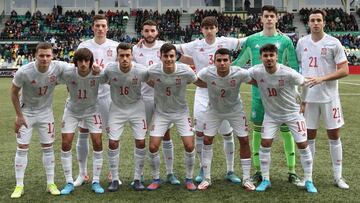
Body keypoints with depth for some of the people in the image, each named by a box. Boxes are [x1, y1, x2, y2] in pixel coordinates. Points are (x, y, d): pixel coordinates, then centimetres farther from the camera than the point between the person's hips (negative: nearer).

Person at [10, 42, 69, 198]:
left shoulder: (59, 67, -22)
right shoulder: (24, 72, -26)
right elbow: (14, 92, -10)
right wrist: (19, 115, -9)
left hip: (46, 112, 2)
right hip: (26, 112, -2)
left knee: (48, 147, 5)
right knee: (22, 148, 0)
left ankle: (51, 184, 16)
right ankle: (19, 186, 11)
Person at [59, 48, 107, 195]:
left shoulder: (98, 75, -25)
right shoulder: (67, 74, -26)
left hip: (91, 111, 0)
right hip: (72, 111, 0)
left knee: (97, 143, -6)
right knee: (65, 144, -4)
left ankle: (96, 182, 8)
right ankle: (69, 183, 9)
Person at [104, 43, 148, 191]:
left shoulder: (141, 71, -23)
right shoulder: (109, 69, -22)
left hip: (136, 108, 0)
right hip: (117, 108, 0)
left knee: (141, 142, -3)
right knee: (113, 142, -3)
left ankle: (137, 179, 13)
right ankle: (115, 179, 12)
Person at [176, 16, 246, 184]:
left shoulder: (225, 42, -2)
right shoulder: (195, 46, -2)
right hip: (203, 93, 0)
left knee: (227, 134, 6)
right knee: (199, 133, 2)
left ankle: (230, 171, 21)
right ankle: (203, 169, 22)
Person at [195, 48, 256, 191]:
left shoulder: (240, 73, -31)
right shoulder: (206, 73, -30)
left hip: (235, 109, 0)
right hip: (214, 110, 0)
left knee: (244, 140, 0)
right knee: (207, 140, -1)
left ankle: (246, 179, 14)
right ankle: (206, 178, 14)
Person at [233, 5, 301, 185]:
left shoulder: (285, 40, 2)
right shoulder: (251, 40, 5)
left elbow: (294, 67, 5)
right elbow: (239, 63, 12)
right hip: (259, 93, 1)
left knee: (286, 129, 2)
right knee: (258, 130, 6)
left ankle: (291, 171, 12)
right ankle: (258, 171, 18)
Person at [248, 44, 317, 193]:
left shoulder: (288, 73, -26)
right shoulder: (256, 71, -20)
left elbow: (305, 83, -9)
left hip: (292, 112, -2)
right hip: (271, 114, 2)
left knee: (303, 145, -1)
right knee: (265, 144, -4)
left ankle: (308, 181, 16)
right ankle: (265, 180, 12)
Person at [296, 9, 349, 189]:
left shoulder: (333, 43, -5)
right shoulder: (302, 42, 4)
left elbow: (344, 70, -8)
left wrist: (322, 78, -19)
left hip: (329, 97, -2)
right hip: (308, 97, 2)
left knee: (334, 135, 4)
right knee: (309, 136, 7)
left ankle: (338, 176, 16)